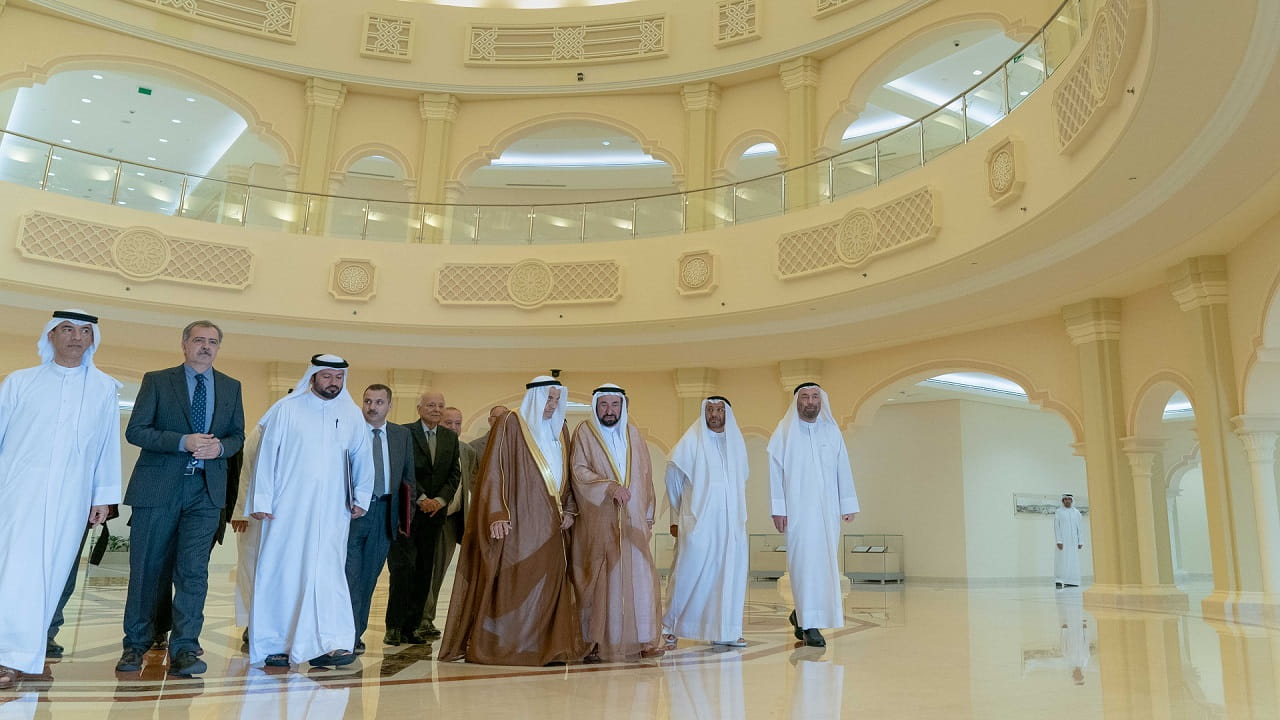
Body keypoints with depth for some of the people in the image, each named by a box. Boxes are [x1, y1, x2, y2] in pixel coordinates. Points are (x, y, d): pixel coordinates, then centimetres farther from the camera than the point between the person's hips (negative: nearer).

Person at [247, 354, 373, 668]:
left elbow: (362, 458, 11)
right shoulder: (286, 409, 0)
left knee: (327, 575, -5)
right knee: (281, 574, 3)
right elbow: (266, 455, 0)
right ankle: (275, 644, 14)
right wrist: (261, 500, -3)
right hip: (287, 509, -1)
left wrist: (361, 496, 1)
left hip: (332, 512, 1)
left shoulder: (352, 414, 7)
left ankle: (328, 644, -5)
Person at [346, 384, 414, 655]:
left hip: (385, 513, 4)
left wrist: (404, 515, 8)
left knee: (369, 576, 10)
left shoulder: (402, 435, 9)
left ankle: (356, 633, 21)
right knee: (350, 574, -4)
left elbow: (408, 477, 13)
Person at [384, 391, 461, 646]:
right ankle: (394, 626, 2)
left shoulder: (450, 437, 12)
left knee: (424, 571, 5)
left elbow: (455, 473, 9)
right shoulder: (404, 433, -3)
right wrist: (421, 499, -16)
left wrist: (441, 499, -6)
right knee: (402, 566, -7)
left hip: (434, 511, 5)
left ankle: (412, 626, 12)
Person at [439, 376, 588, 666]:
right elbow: (495, 470, -11)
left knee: (549, 584, 4)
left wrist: (569, 508, 6)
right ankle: (502, 645, 6)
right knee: (512, 583, -4)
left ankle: (546, 645, 10)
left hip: (550, 523, 6)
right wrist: (497, 515, -19)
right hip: (518, 521, -6)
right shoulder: (511, 424, -5)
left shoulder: (559, 430, 14)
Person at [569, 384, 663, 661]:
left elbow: (645, 474, 16)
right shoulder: (584, 432, 1)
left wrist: (648, 514, 14)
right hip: (596, 521, -3)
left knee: (638, 576, -2)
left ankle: (643, 639, 4)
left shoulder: (633, 433, 12)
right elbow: (579, 470, -9)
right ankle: (594, 642, 5)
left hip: (631, 520, 3)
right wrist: (609, 486, -22)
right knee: (596, 580, -2)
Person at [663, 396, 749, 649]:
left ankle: (724, 631, 14)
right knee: (688, 573, -3)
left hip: (731, 523, 4)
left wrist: (740, 515, 15)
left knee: (730, 575, 3)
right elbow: (673, 476, 5)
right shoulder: (692, 441, -3)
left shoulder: (737, 442, 11)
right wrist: (676, 518, 8)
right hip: (698, 522, -4)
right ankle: (670, 626, 13)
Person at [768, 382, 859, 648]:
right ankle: (810, 626, -1)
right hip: (798, 510, -3)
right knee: (806, 563, -6)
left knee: (825, 563, 8)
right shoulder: (784, 433, -1)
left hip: (828, 509, 4)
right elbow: (775, 472, -3)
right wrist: (778, 510, -8)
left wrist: (848, 505, 3)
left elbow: (843, 469, 7)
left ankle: (801, 614, 28)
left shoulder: (832, 431, 7)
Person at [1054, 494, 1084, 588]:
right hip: (1063, 540, -4)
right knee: (1062, 560, -9)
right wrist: (1058, 541, -15)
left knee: (1073, 561, 2)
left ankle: (1071, 581, 5)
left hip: (1073, 541, 4)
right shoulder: (1058, 512, -1)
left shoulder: (1076, 512, 10)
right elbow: (1056, 527, -6)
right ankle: (1060, 581, -11)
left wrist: (1080, 542, 2)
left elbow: (1079, 527, 9)